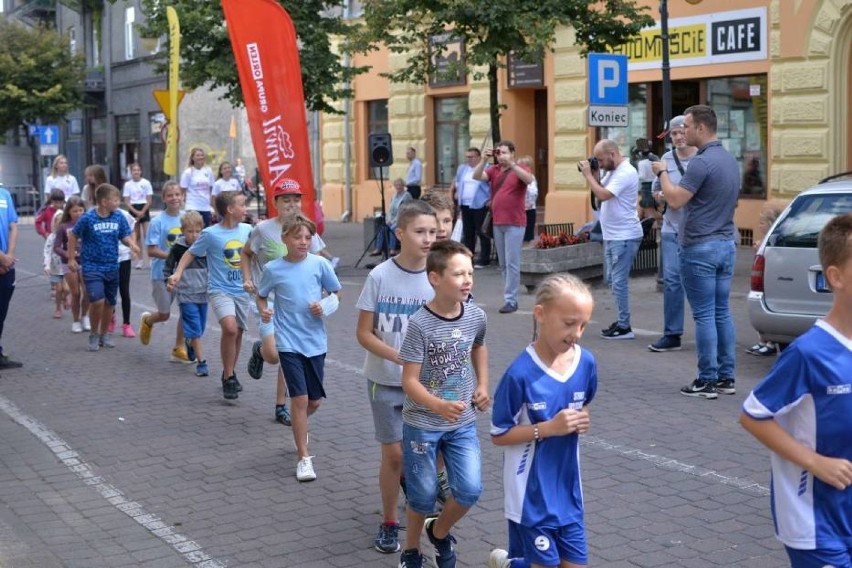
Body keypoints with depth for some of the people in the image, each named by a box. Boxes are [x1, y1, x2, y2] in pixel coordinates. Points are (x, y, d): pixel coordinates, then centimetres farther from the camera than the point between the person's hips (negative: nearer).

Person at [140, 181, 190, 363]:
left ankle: (179, 349, 10)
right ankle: (147, 320, 41)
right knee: (164, 315, 7)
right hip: (162, 274, -4)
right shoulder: (158, 221, -12)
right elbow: (151, 251, -14)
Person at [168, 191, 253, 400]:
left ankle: (230, 373, 36)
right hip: (220, 290, -5)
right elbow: (191, 253, -2)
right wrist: (178, 273, -12)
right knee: (230, 328, -24)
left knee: (238, 333, 13)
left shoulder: (246, 230, 2)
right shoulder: (210, 234, -11)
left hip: (242, 290, 5)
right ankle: (228, 377, -9)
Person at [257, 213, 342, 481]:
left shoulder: (319, 264, -3)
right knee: (300, 398, -9)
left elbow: (336, 293, 7)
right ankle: (304, 458, 4)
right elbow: (261, 296, 10)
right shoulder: (273, 269, -5)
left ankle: (299, 428, 47)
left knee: (314, 400, 12)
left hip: (315, 341, 2)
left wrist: (324, 307, -12)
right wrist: (263, 310, -11)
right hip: (289, 343, -2)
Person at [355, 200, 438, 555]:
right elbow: (363, 333, -9)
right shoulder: (380, 277, -12)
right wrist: (400, 357, -21)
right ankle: (389, 523, 23)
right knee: (393, 454, 4)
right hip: (386, 381, -2)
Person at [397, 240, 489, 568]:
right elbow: (410, 382, -19)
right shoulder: (420, 324, -20)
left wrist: (483, 385, 8)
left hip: (463, 423, 4)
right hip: (422, 424, -4)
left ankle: (440, 533, 27)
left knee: (470, 490, -4)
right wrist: (439, 406, -35)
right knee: (424, 495, 6)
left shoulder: (476, 316, -5)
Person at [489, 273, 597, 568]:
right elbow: (498, 435, -13)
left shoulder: (586, 362, -4)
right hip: (532, 494, -5)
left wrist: (581, 421, -6)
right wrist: (548, 428, -23)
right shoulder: (520, 374, -21)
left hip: (567, 490, 5)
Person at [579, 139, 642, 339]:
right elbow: (600, 193, 18)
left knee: (619, 281, -7)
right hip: (612, 235, 10)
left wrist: (588, 175, -14)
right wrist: (595, 176, 5)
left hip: (624, 236, -10)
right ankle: (622, 320, 25)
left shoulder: (626, 173, -17)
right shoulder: (611, 171, 13)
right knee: (611, 279, 16)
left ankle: (624, 327, -2)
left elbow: (602, 195, -25)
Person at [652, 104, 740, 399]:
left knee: (704, 315, -4)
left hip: (700, 247, -9)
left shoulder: (702, 162, -17)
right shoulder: (730, 160, 13)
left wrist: (662, 172, -4)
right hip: (726, 243, 9)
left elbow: (675, 200, -19)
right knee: (722, 312, 12)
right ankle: (726, 377, 16)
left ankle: (707, 381, -1)